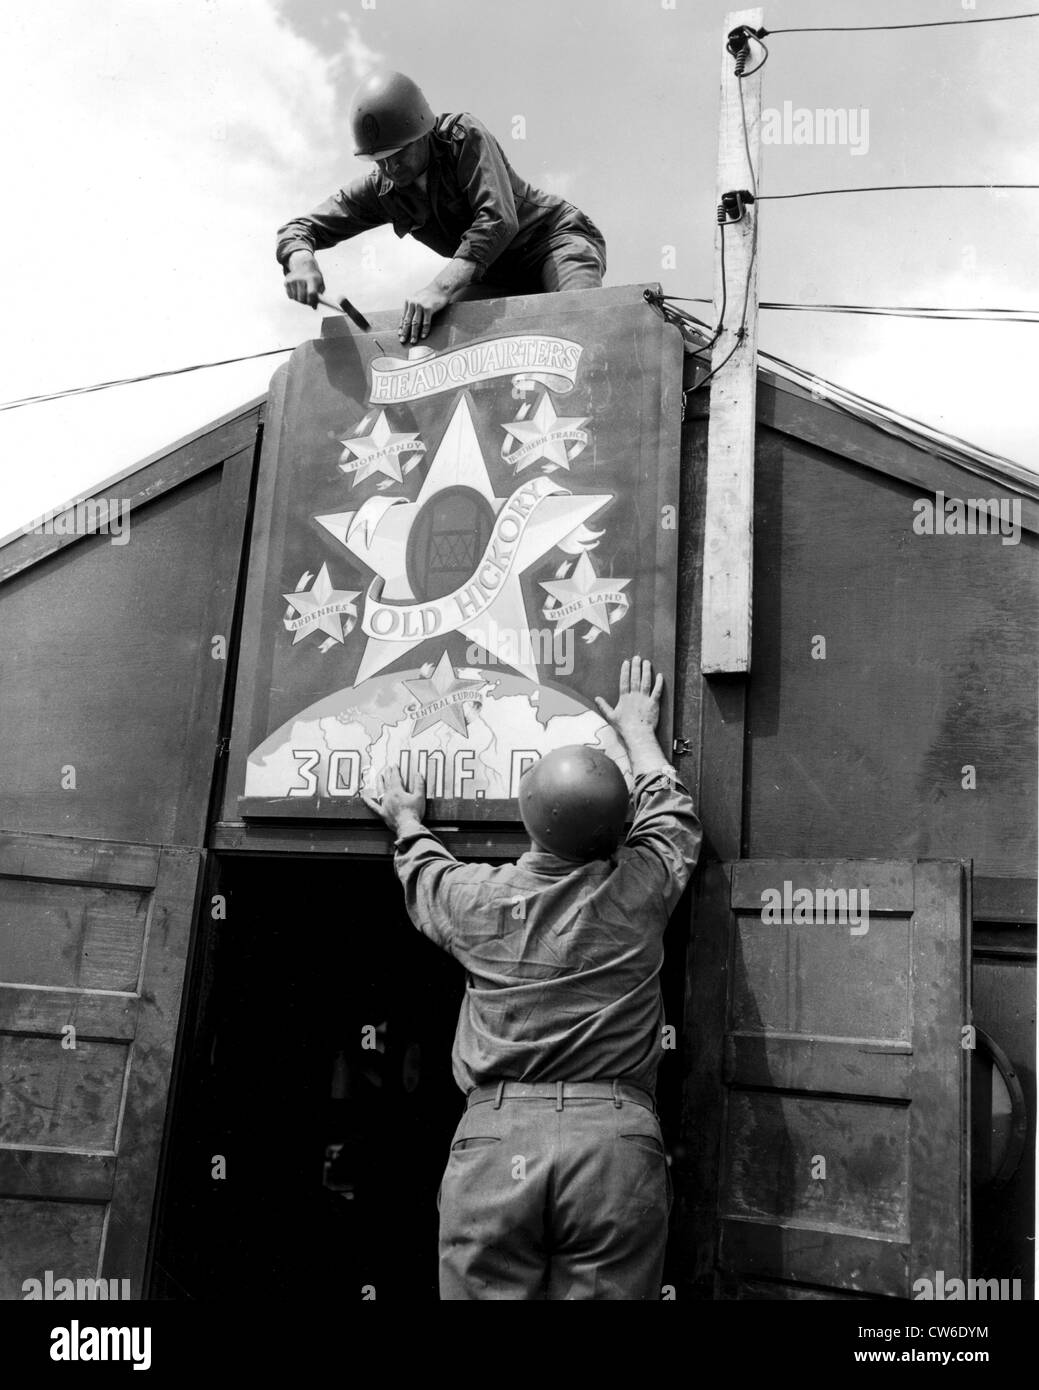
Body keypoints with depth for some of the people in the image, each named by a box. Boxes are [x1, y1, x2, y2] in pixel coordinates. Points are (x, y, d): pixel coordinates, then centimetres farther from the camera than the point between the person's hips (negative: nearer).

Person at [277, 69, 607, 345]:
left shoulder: (464, 136, -19)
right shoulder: (380, 190, -4)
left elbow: (498, 220, -32)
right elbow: (297, 230, -4)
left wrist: (441, 288, -43)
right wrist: (301, 262, -31)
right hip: (499, 279, 6)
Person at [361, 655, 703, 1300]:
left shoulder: (477, 897, 3)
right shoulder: (640, 890, 2)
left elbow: (424, 875, 29)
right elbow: (672, 810, 24)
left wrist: (408, 825, 49)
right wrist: (638, 727, 40)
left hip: (493, 1143, 1)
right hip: (614, 1144, 0)